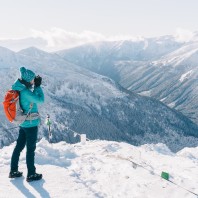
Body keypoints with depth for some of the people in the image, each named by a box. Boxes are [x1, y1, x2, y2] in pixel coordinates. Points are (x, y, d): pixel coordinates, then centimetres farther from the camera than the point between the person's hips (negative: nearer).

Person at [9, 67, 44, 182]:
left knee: (19, 146, 17)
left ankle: (13, 171, 27)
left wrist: (35, 85, 2)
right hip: (31, 124, -9)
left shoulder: (20, 88, 2)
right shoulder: (25, 92, -24)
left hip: (23, 123, 9)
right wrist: (38, 86, -11)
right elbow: (40, 100, -21)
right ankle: (31, 174, 14)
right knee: (31, 148, 3)